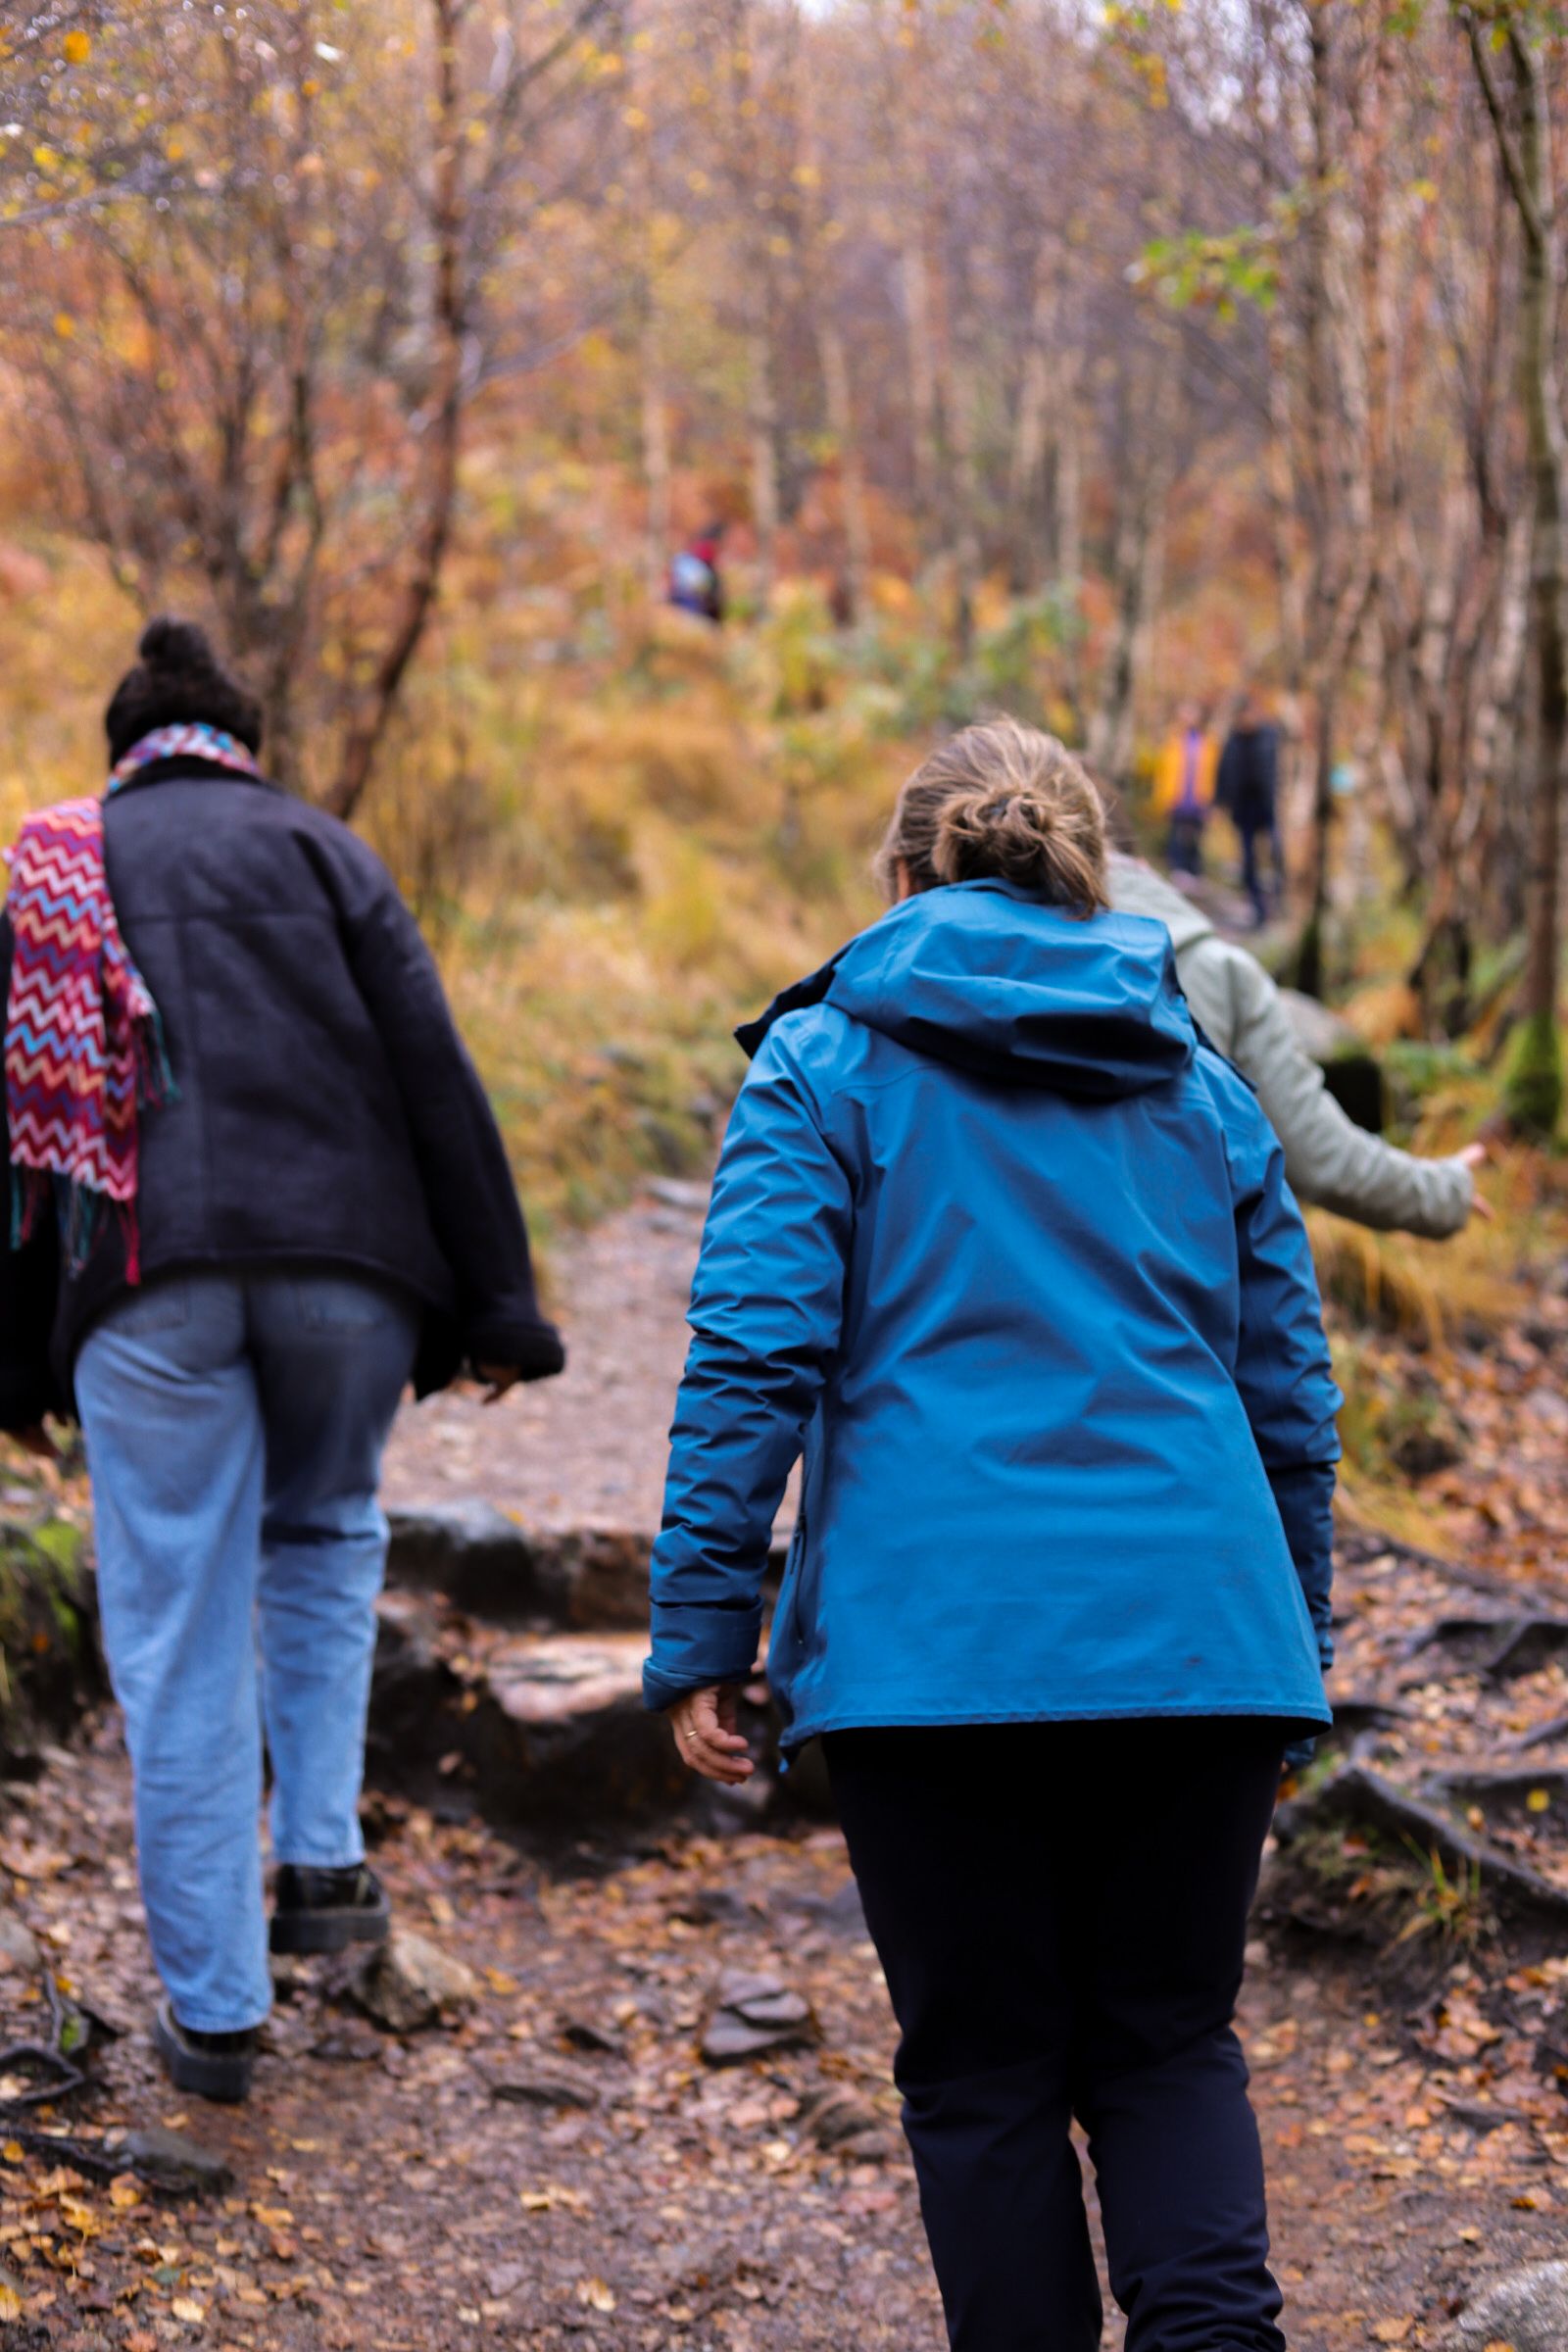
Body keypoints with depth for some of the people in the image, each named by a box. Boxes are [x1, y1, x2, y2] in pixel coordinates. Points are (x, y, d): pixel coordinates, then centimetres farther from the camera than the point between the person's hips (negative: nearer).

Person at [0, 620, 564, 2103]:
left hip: (147, 1281, 0)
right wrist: (495, 1304, 2)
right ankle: (321, 1859, 14)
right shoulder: (315, 850, 12)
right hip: (344, 1252, 0)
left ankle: (213, 2006, 8)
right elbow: (433, 1074, 3)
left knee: (180, 1638, 4)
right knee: (324, 1535, 26)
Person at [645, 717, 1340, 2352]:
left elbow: (753, 1359, -6)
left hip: (936, 1646, -3)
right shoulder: (1203, 1087, 15)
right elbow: (1290, 1401, 16)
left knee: (984, 2073, 10)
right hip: (1199, 1639, 3)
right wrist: (1288, 1651, 25)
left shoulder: (824, 1065, 4)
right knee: (1166, 2040, 15)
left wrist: (701, 1633, -3)